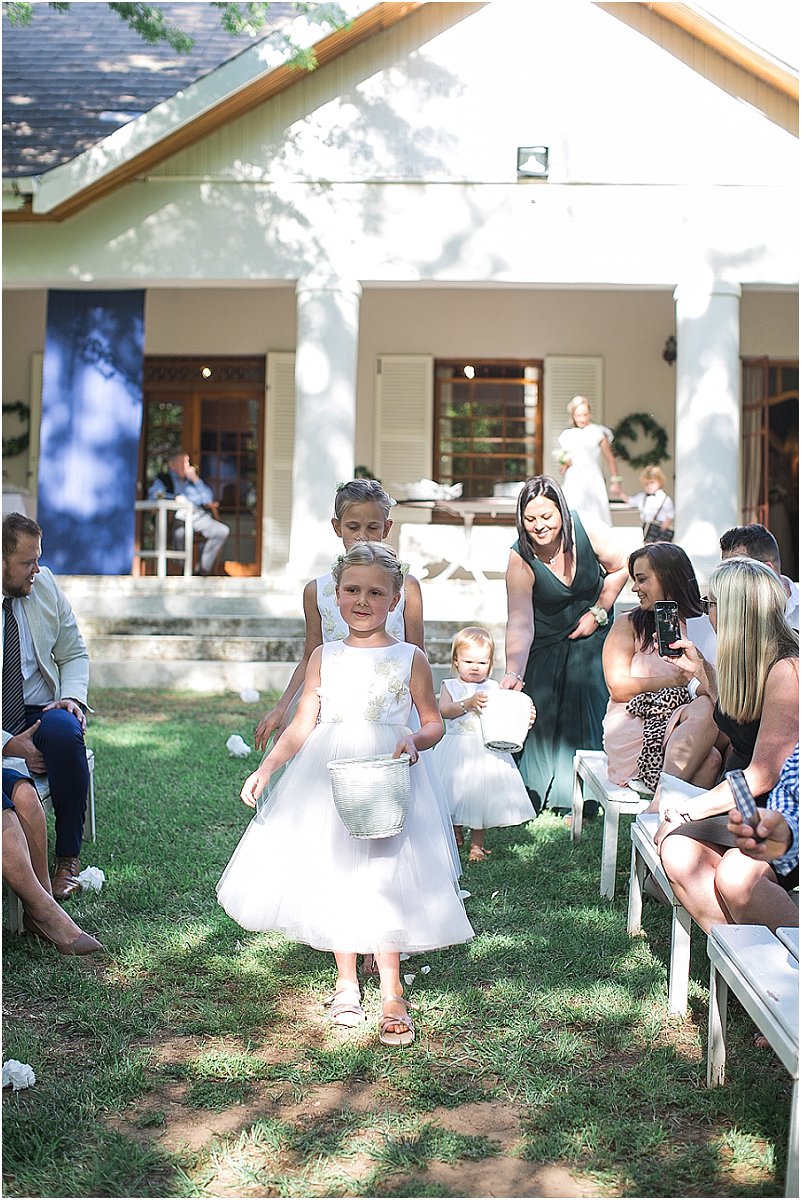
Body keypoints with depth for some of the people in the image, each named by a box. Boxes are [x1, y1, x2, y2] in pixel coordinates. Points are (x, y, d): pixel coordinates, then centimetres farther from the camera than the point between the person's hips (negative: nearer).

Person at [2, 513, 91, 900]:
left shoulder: (44, 584, 2)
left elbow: (74, 654, 14)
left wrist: (72, 696, -7)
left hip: (39, 713, 3)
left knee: (64, 731, -33)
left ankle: (68, 858, -20)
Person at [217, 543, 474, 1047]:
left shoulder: (410, 659, 0)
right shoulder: (324, 658, 6)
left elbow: (434, 722, 6)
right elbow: (302, 725, 8)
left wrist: (415, 741, -15)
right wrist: (265, 769, 0)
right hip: (328, 779, 3)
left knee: (384, 882, -6)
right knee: (333, 879, 7)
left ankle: (392, 993, 9)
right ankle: (346, 983, 25)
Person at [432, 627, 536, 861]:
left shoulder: (494, 688, 5)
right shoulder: (450, 686, 3)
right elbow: (444, 710, -14)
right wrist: (468, 703, -28)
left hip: (486, 751, 0)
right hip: (456, 750, 0)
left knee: (482, 794, 3)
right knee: (455, 792, 8)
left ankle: (477, 844, 19)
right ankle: (455, 834, 34)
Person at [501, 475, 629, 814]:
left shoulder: (590, 532, -22)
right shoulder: (520, 560, -26)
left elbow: (619, 569, -2)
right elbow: (519, 623, -33)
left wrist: (597, 613, -8)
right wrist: (514, 673, -45)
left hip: (590, 634, 1)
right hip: (545, 643, -1)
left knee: (587, 710, -4)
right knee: (538, 712, -4)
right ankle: (531, 794, 13)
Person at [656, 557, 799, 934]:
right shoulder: (744, 659, 6)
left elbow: (763, 776, -19)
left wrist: (690, 808, -11)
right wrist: (700, 667, 20)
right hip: (743, 803, 8)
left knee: (733, 877, -32)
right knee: (678, 852, -17)